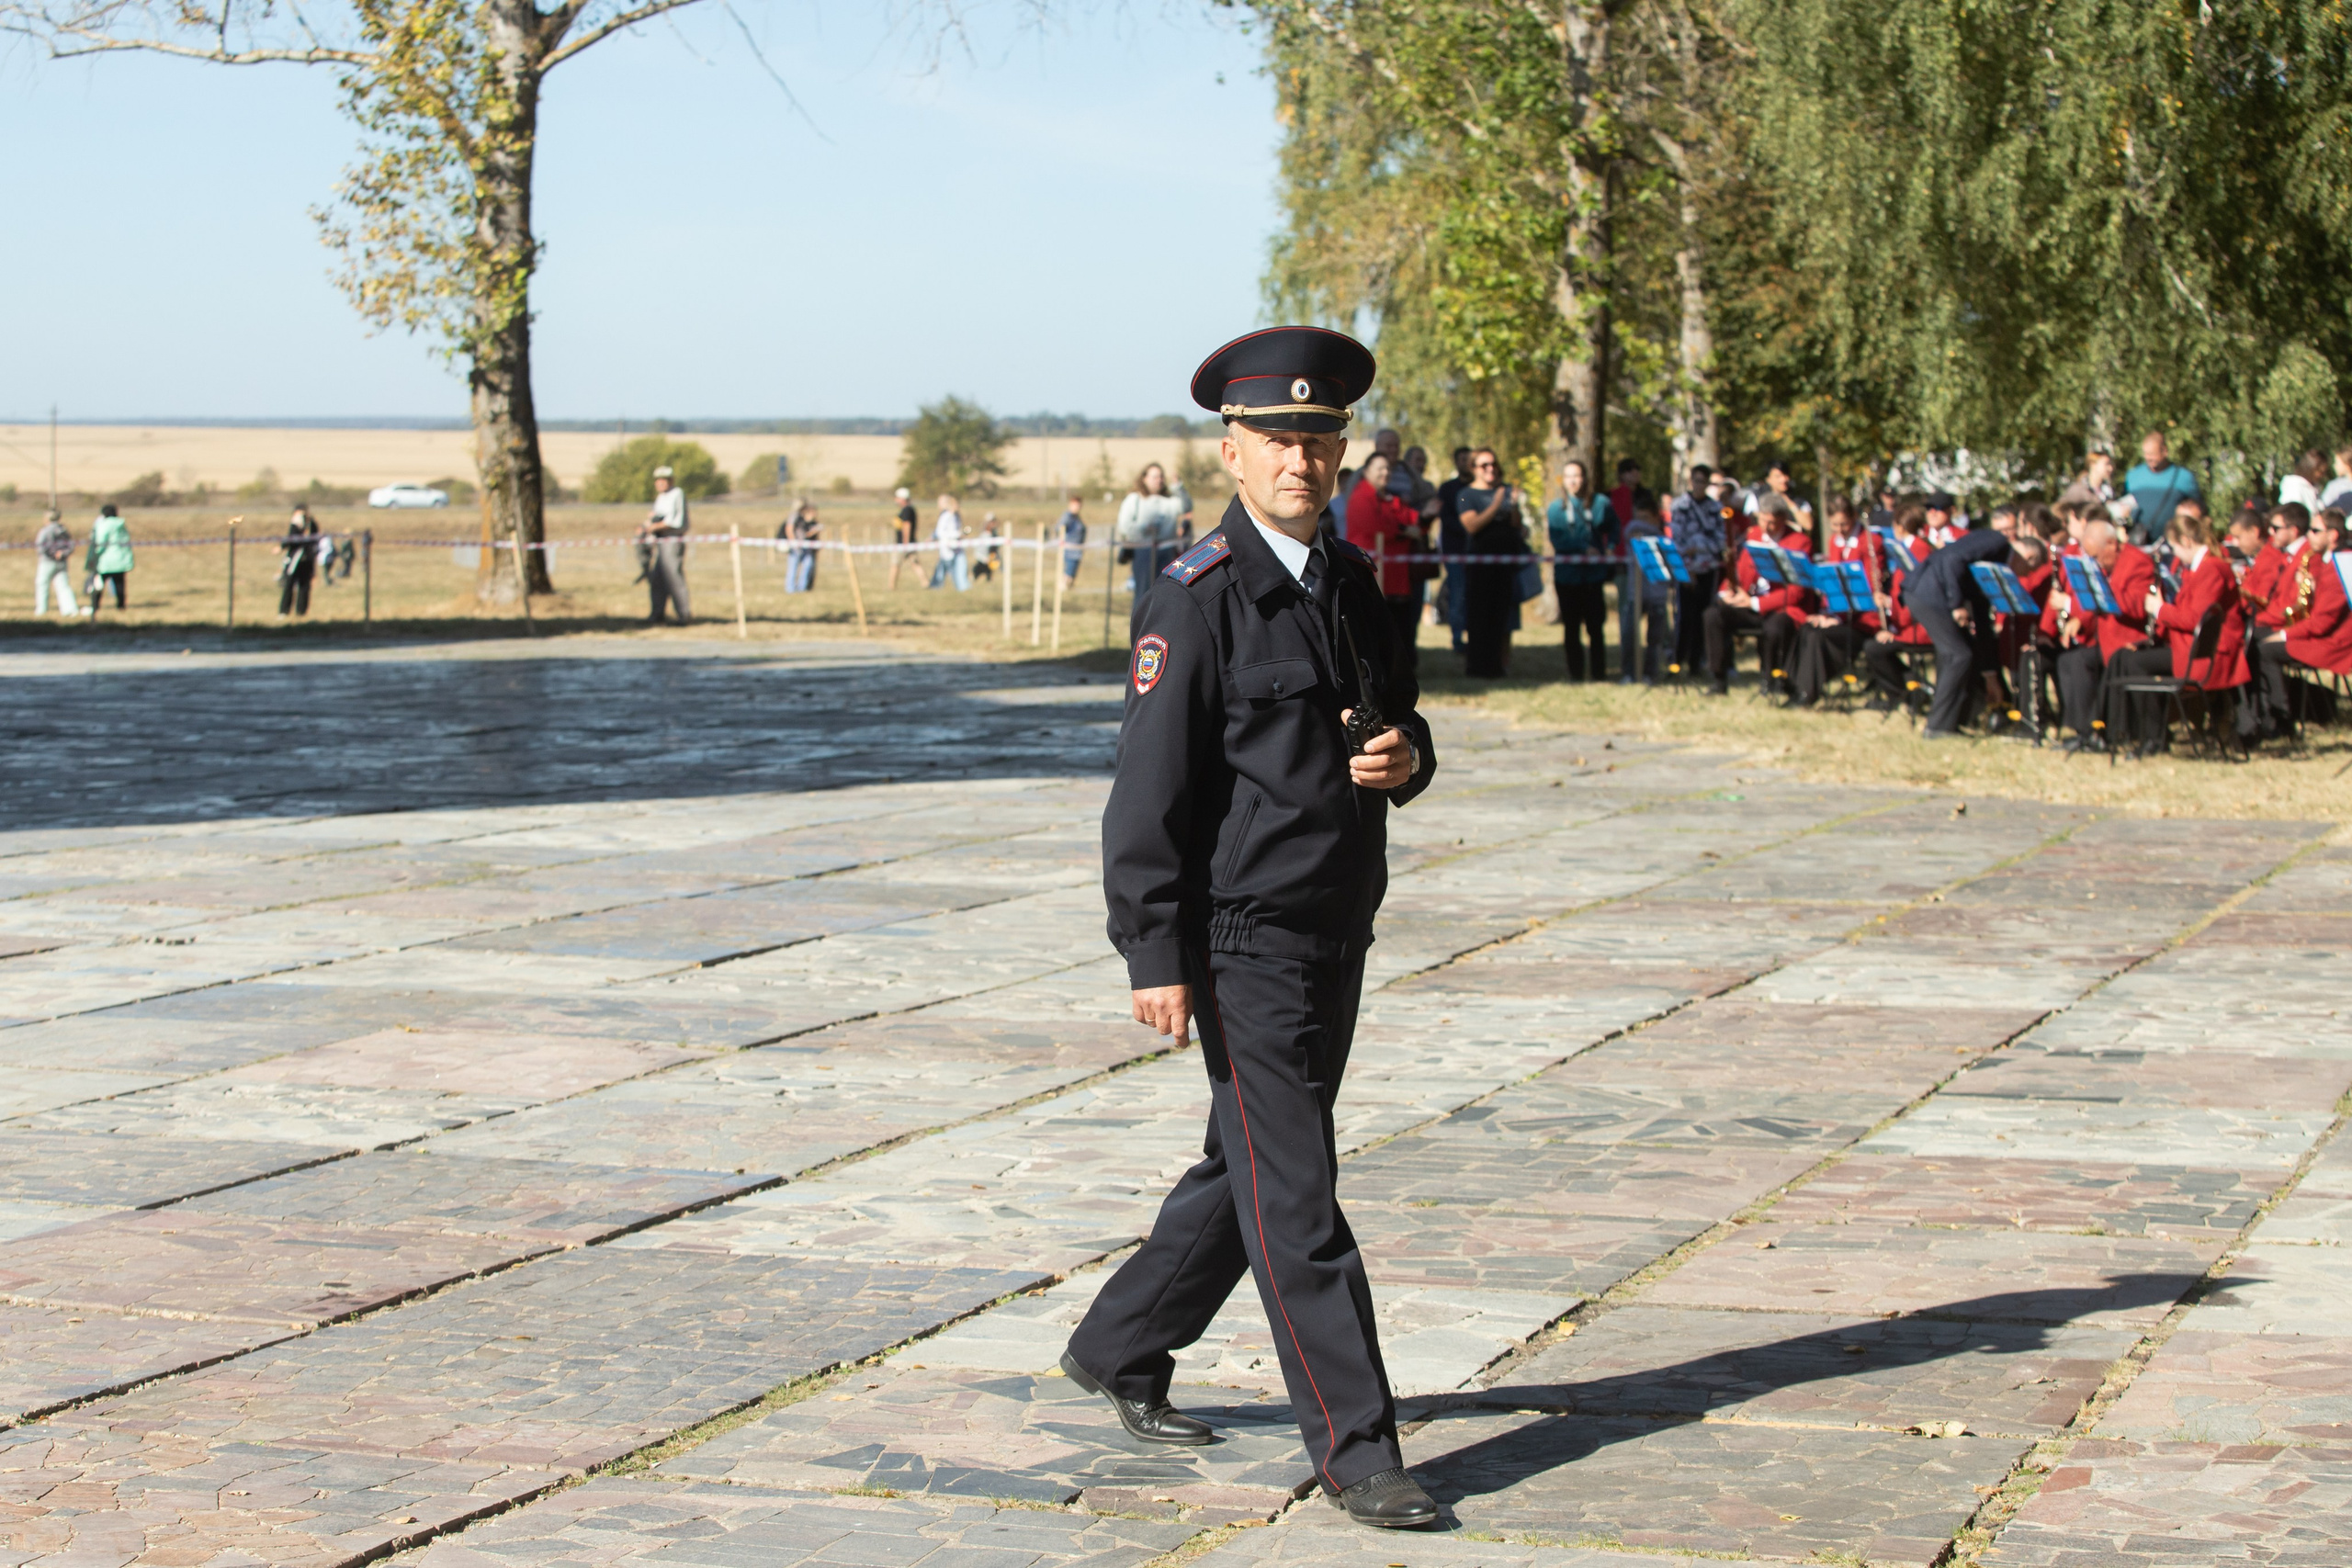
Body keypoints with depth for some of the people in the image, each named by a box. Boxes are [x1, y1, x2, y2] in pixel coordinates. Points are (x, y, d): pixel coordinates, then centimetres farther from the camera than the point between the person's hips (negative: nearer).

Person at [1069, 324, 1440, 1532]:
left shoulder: (1351, 581, 10)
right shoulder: (1199, 600, -13)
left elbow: (1397, 718, 21)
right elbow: (1148, 787, -15)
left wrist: (1404, 757, -4)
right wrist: (1156, 957, -17)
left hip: (1337, 933, 8)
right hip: (1246, 942, -8)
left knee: (1247, 1170, 18)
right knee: (1295, 1199, -5)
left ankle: (1117, 1350, 35)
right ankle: (1354, 1448, 0)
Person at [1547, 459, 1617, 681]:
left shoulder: (1600, 503, 6)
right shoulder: (1555, 509, 4)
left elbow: (1614, 529, 14)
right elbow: (1559, 540, -8)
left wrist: (1610, 547, -4)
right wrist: (1584, 549, -19)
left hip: (1594, 573, 0)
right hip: (1567, 574, 0)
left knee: (1595, 625, 0)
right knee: (1572, 627, 4)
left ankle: (1599, 671, 5)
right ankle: (1575, 671, 10)